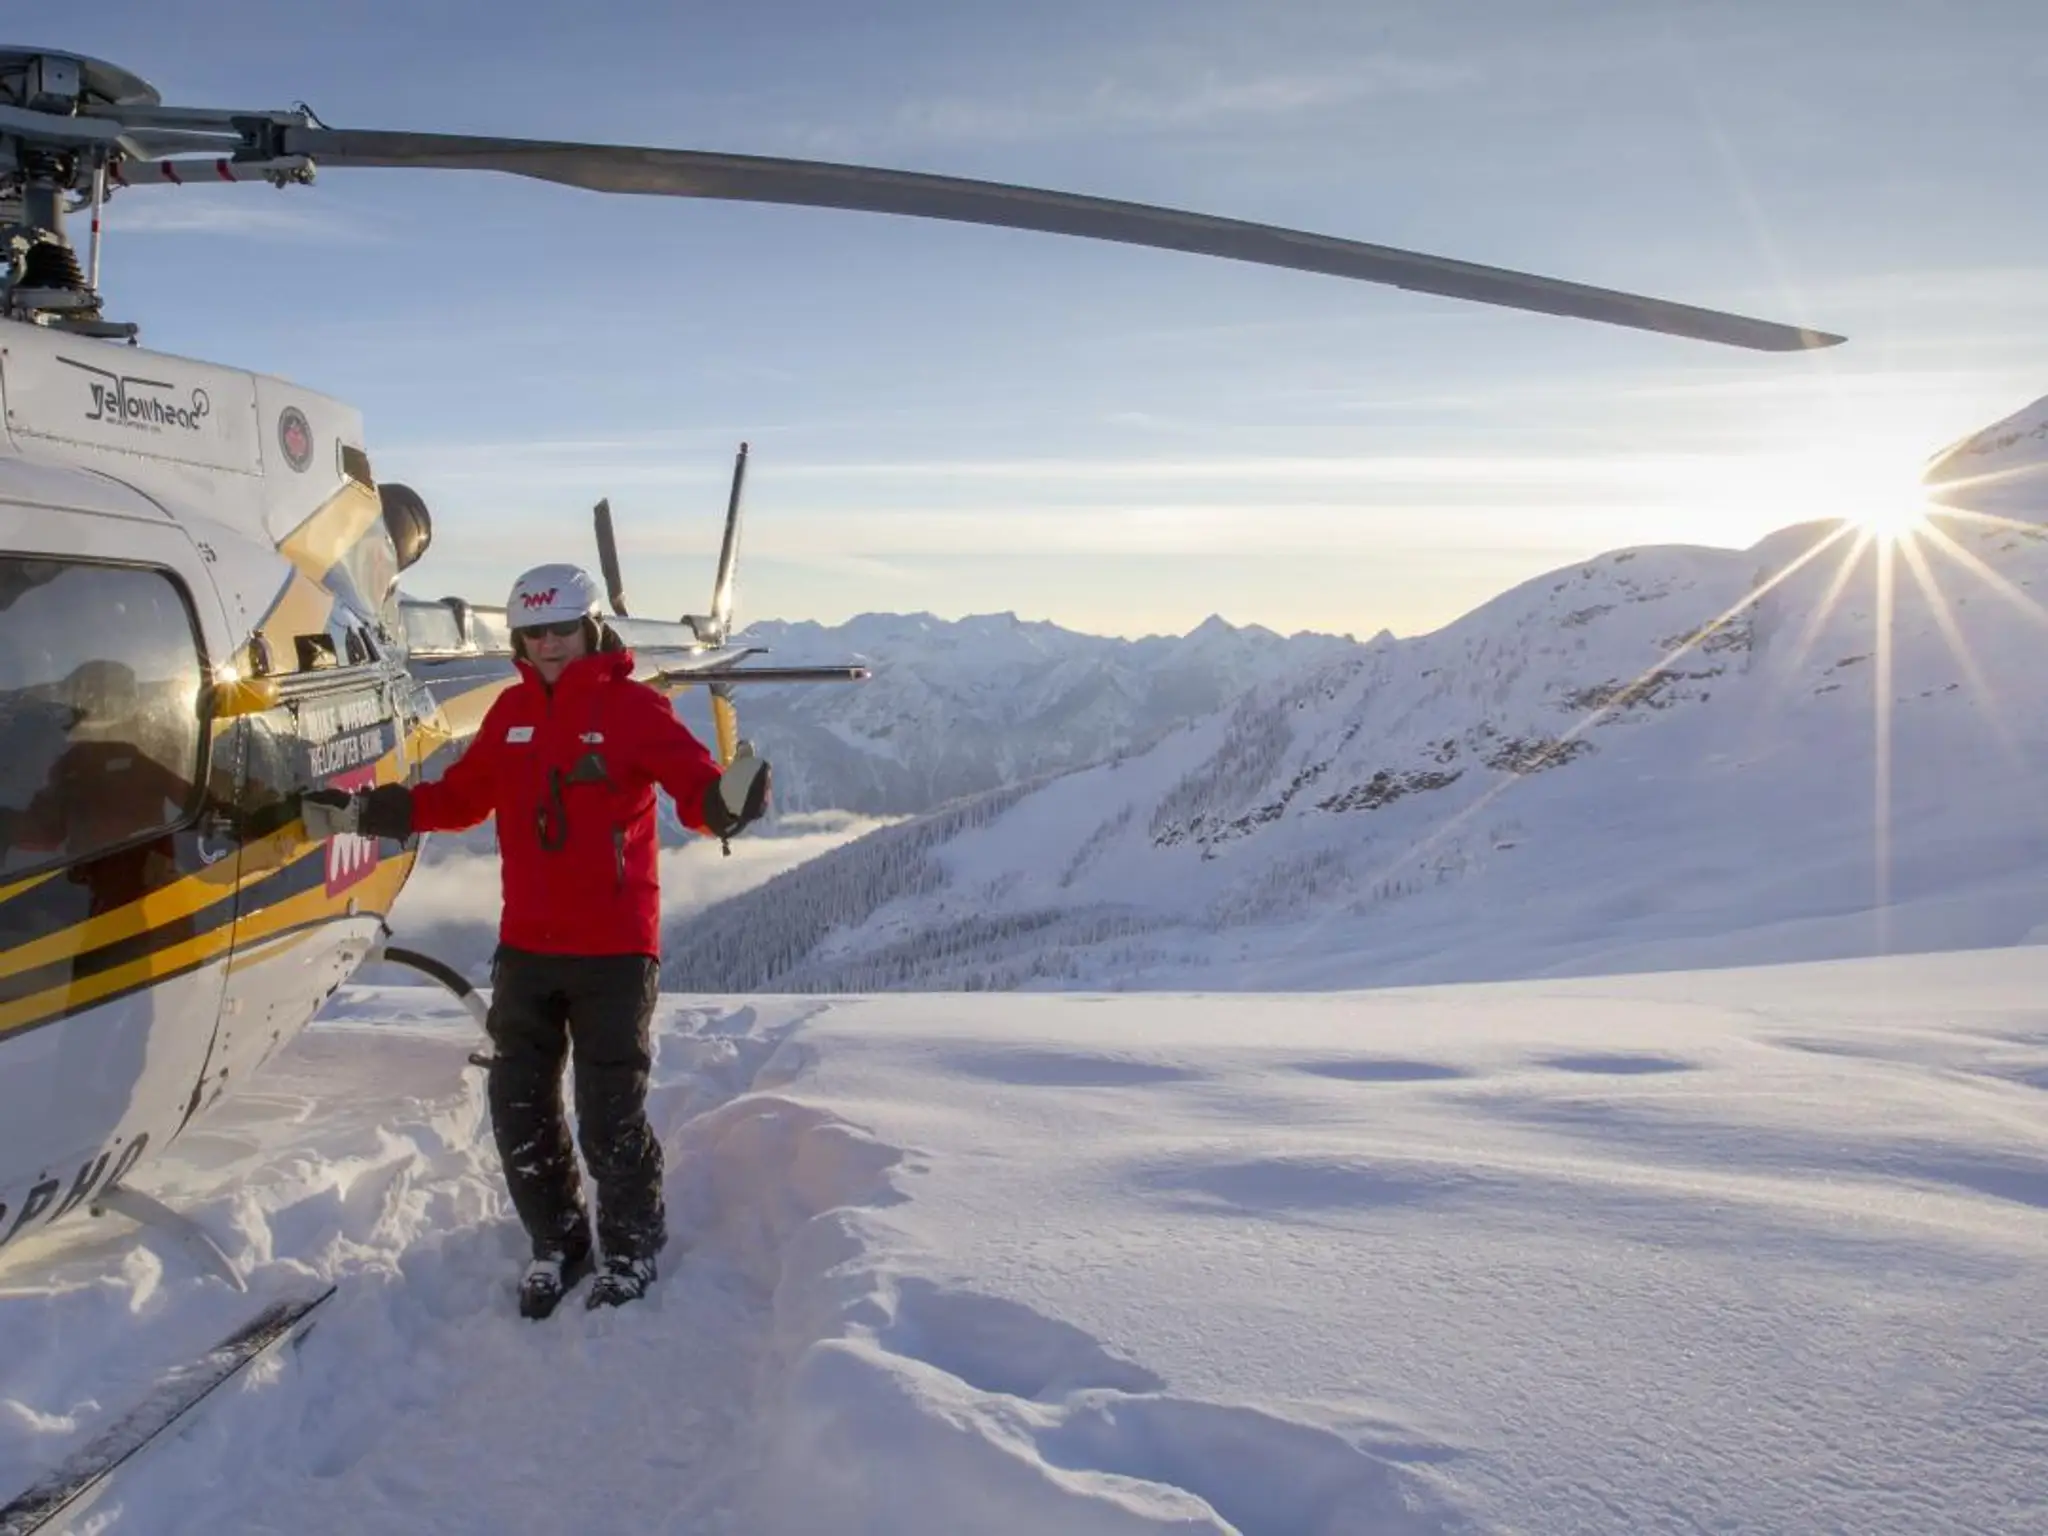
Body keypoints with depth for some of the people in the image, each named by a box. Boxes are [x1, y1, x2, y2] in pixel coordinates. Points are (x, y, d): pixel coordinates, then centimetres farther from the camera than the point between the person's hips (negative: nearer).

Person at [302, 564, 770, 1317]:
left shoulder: (634, 706, -8)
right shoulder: (512, 711, 8)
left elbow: (696, 789, -18)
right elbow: (459, 797, 15)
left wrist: (729, 797, -40)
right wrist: (367, 811, 10)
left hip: (614, 950, -6)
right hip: (524, 947, 6)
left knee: (610, 1117, 0)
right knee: (519, 1108, 13)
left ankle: (632, 1250, 24)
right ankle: (557, 1244, 33)